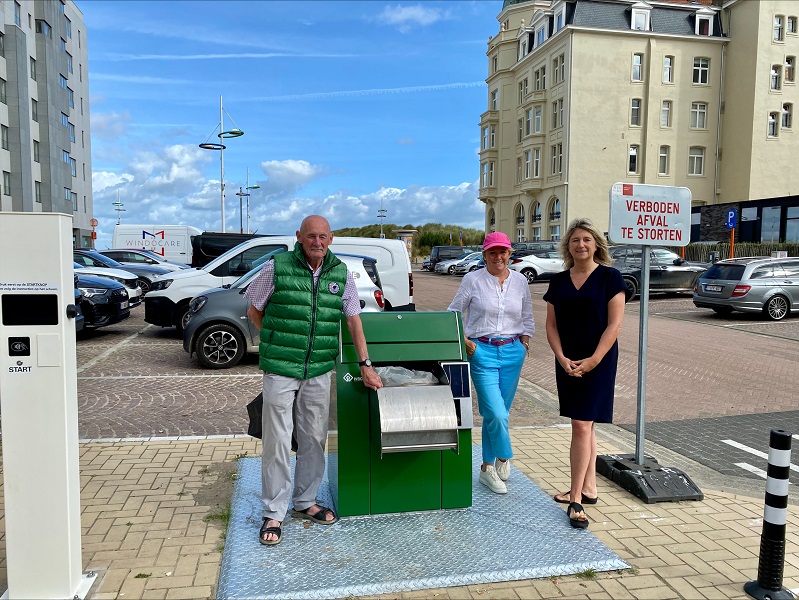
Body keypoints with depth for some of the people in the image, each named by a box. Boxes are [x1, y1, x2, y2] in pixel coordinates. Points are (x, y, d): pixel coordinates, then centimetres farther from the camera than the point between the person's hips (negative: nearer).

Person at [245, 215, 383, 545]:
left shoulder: (341, 274, 3)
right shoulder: (277, 267, -6)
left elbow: (353, 319, 9)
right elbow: (254, 310, 5)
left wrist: (365, 364, 6)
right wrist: (280, 341, 1)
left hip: (320, 371, 4)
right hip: (280, 370, -3)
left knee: (314, 439, 12)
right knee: (277, 441, 0)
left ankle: (305, 502, 30)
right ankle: (274, 513, 15)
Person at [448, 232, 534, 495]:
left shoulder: (520, 281, 8)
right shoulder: (473, 280, -3)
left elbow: (527, 318, 20)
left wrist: (524, 344, 7)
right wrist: (465, 342, -6)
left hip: (512, 352, 4)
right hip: (482, 351, -4)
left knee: (497, 413, 10)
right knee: (496, 414, -13)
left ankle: (488, 468, 25)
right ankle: (504, 457, 14)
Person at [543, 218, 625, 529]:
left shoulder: (609, 277, -6)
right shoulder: (559, 281, 7)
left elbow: (614, 324, -10)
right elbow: (551, 324, 6)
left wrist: (593, 360, -16)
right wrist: (562, 358, -7)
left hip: (597, 362, -5)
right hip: (567, 362, 5)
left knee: (582, 425, -8)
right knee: (585, 426, 14)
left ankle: (576, 498, -1)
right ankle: (588, 488, 25)